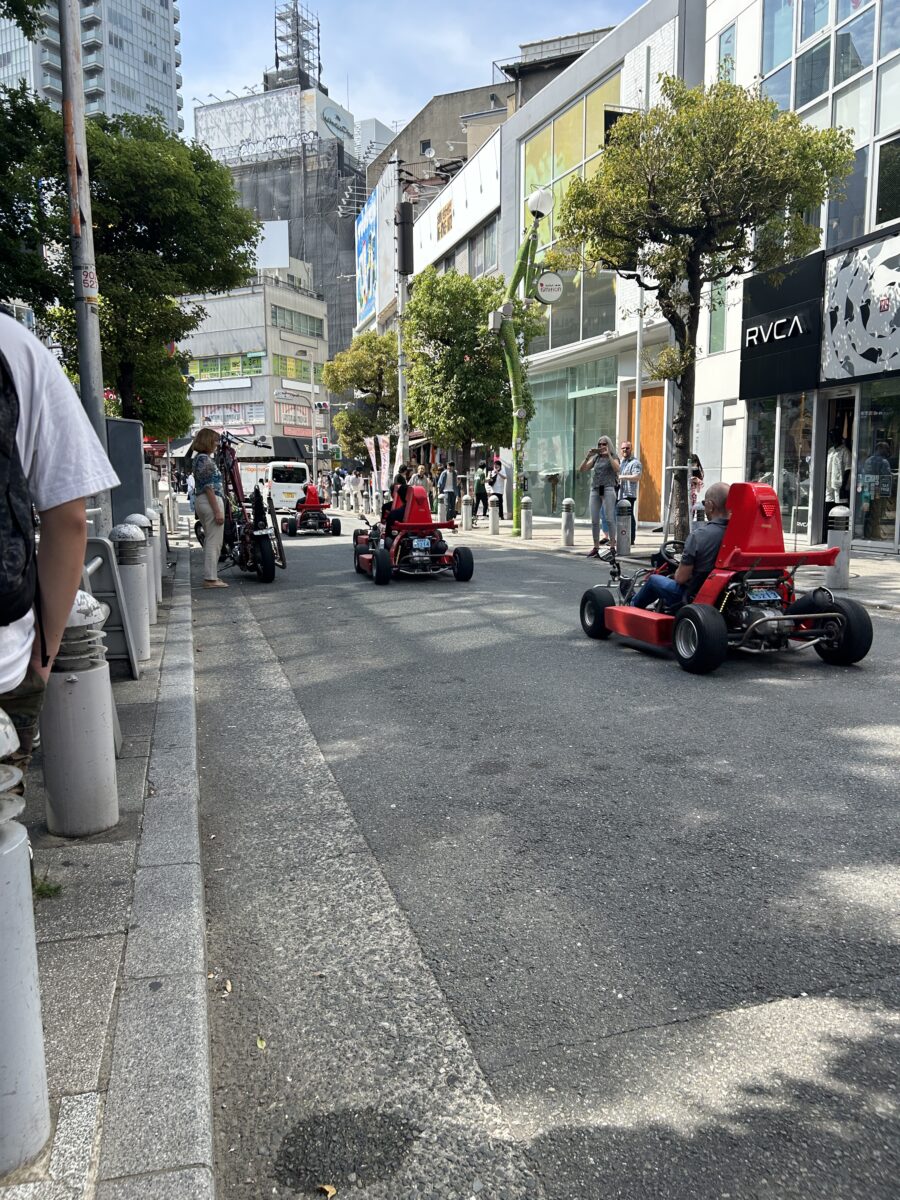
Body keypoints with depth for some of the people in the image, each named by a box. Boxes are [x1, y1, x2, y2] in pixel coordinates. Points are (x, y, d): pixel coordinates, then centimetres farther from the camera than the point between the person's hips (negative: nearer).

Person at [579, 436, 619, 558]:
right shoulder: (596, 458, 18)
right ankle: (596, 548, 6)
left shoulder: (613, 457, 7)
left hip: (608, 489, -4)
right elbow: (582, 469, 10)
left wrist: (608, 455, -12)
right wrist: (588, 456, -2)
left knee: (609, 519, -9)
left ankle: (612, 546, -6)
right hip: (595, 489, 4)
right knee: (594, 520, 1)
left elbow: (616, 468, -14)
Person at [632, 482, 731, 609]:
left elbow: (681, 578, -20)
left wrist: (677, 573, 4)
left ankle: (633, 607, 46)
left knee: (653, 579, 19)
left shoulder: (698, 535, -25)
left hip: (694, 597, -6)